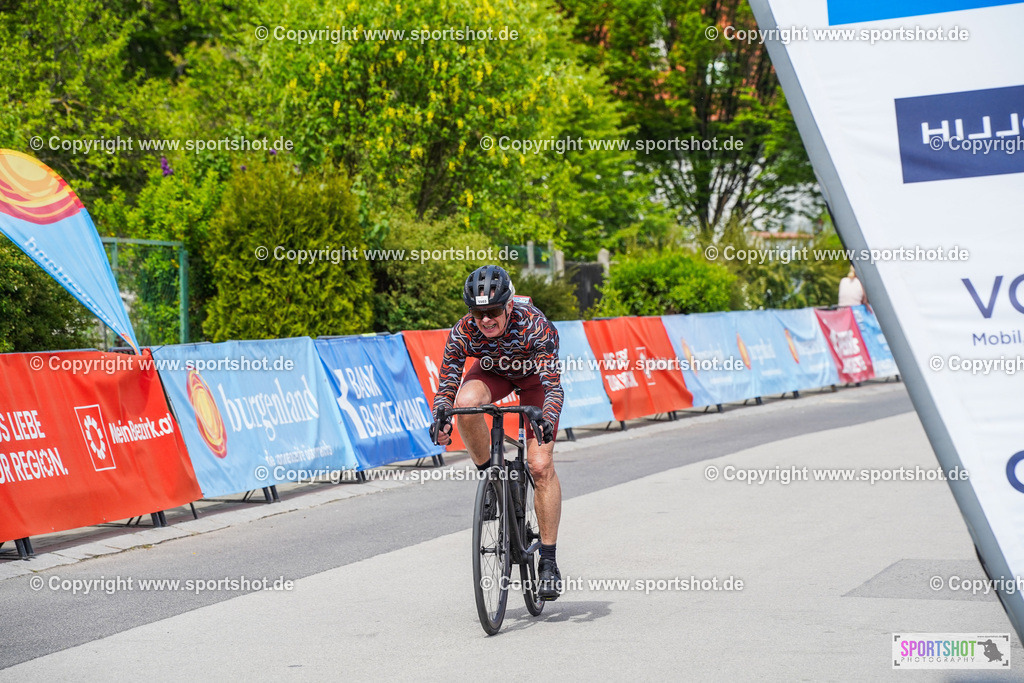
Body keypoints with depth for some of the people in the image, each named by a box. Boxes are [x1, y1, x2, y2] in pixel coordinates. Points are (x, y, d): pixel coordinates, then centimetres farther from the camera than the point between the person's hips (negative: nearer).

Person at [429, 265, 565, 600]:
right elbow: (446, 384, -26)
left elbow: (553, 384, -41)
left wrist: (548, 420, -60)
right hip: (492, 372, 2)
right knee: (466, 403, -35)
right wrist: (440, 419, -45)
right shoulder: (463, 332, -29)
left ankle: (548, 561, -8)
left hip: (534, 377, -2)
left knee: (541, 465, -17)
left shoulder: (534, 326, -37)